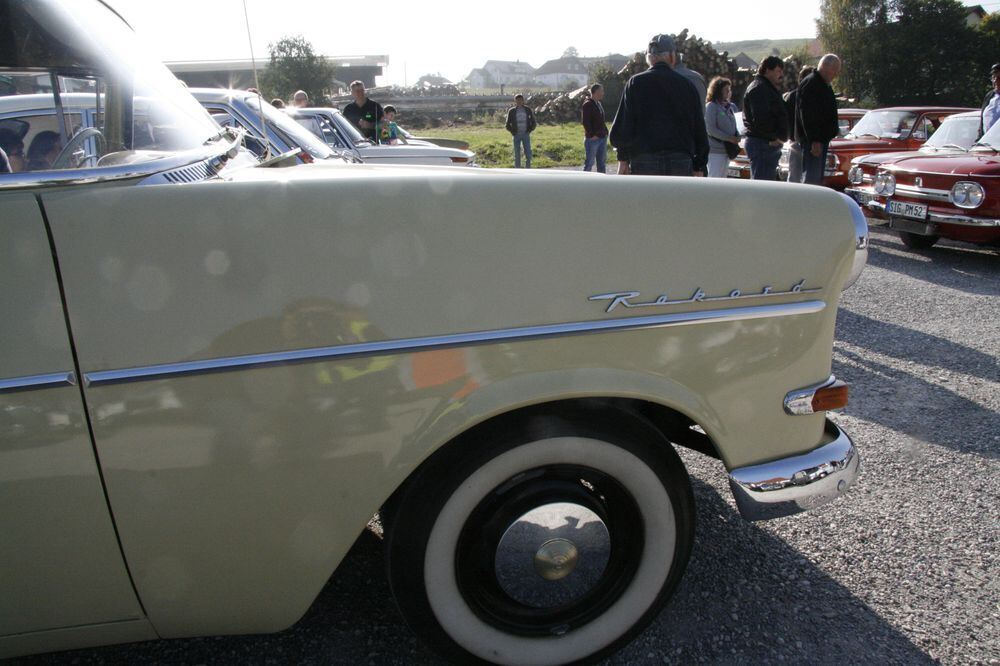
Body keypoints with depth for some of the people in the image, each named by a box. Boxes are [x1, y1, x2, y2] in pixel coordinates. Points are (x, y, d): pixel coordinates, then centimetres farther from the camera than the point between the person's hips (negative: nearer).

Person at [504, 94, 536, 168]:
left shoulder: (527, 109, 3)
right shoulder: (511, 111, -1)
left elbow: (533, 121, 11)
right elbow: (508, 124, 5)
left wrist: (530, 130, 1)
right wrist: (512, 132, -3)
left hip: (526, 134, 1)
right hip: (517, 135, -1)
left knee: (528, 154, -1)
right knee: (517, 155, 2)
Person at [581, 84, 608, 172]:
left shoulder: (599, 104, 16)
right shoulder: (587, 105, -11)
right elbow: (585, 122, -18)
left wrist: (605, 132, 11)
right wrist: (592, 135, -19)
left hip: (602, 137, 9)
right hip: (592, 138, -9)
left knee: (602, 162, 13)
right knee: (590, 162, -3)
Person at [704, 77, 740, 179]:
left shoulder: (730, 106, 14)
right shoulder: (711, 106, -8)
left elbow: (732, 126, 23)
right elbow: (711, 129, -15)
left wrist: (736, 137, 2)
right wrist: (730, 138, -16)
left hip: (727, 150, 8)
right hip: (715, 149, -8)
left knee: (722, 178, 11)